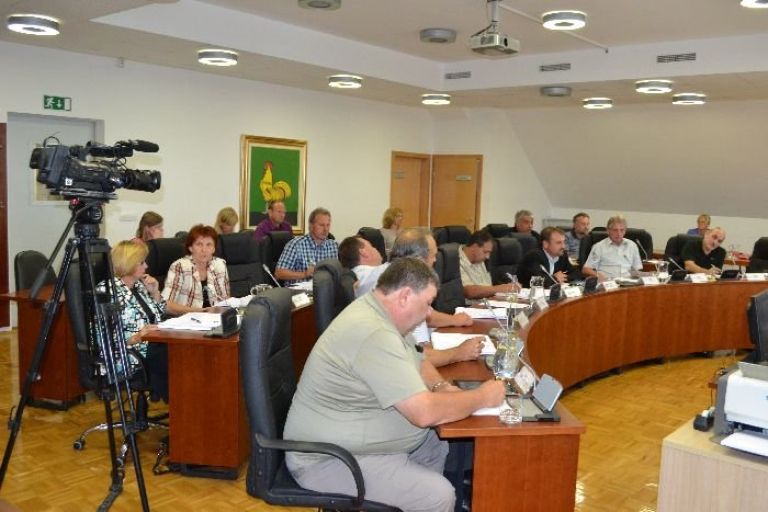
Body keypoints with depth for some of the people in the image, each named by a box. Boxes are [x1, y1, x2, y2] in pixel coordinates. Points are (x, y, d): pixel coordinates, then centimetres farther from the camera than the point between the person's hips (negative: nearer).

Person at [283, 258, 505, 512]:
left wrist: (441, 386, -4)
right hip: (329, 458, -10)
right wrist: (483, 397, -16)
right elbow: (425, 412, -30)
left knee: (446, 442, 14)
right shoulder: (373, 333, -29)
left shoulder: (378, 313, 2)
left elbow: (417, 362, 17)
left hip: (348, 440, 10)